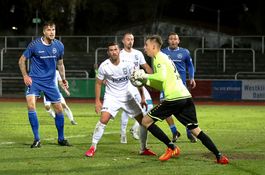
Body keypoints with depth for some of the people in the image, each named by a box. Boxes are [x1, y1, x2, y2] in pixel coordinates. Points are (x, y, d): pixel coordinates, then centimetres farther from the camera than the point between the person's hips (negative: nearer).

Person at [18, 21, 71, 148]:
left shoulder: (59, 46, -1)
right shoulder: (34, 45, -12)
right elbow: (22, 60, -2)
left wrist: (63, 79, 9)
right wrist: (25, 76, -11)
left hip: (50, 82, 3)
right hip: (34, 80, -3)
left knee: (59, 109, 4)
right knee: (31, 105, -21)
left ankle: (61, 139, 22)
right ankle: (37, 139, -12)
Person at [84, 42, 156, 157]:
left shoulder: (127, 64, -10)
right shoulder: (104, 66, -13)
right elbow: (98, 83, 0)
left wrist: (142, 98, 1)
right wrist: (97, 101, -5)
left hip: (127, 96, 3)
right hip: (111, 97, -3)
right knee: (103, 119, -24)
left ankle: (144, 149, 16)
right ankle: (93, 147, -13)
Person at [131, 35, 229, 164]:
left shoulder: (159, 58, -1)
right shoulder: (163, 58, 28)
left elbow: (162, 77, -19)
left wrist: (145, 76, -6)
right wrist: (145, 81, 20)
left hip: (174, 98, -9)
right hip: (186, 96, 9)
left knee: (146, 121, 0)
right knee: (195, 130, 10)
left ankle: (171, 148, -2)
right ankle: (219, 156, 2)